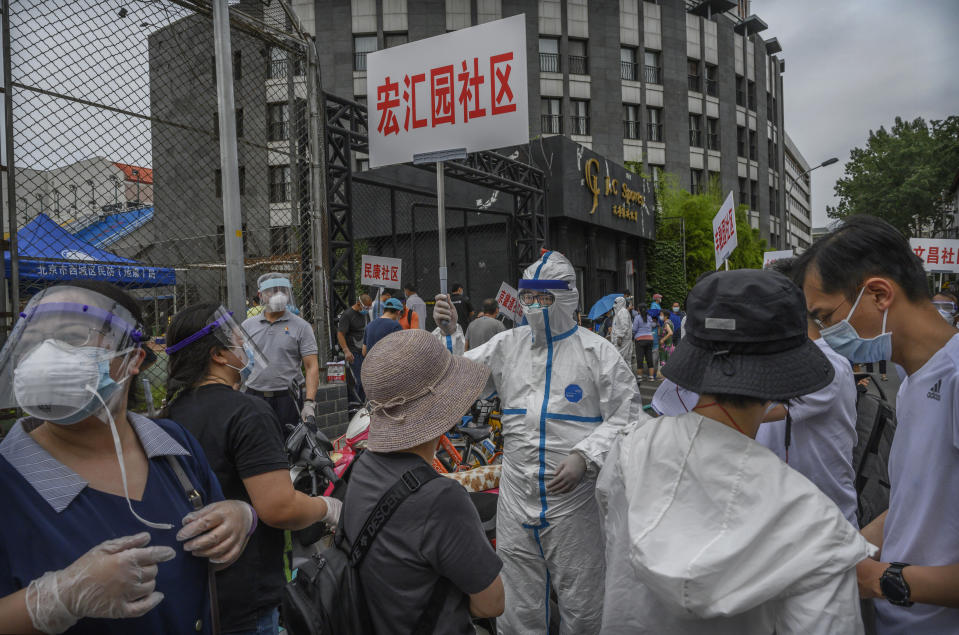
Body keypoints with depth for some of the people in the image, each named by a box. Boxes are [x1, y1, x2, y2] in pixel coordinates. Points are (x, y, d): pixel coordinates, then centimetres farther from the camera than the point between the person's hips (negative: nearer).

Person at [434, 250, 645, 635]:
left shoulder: (597, 351, -5)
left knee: (581, 603, 12)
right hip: (516, 498, 3)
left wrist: (584, 456, -17)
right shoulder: (506, 345, 6)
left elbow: (626, 415, -5)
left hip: (574, 497, -3)